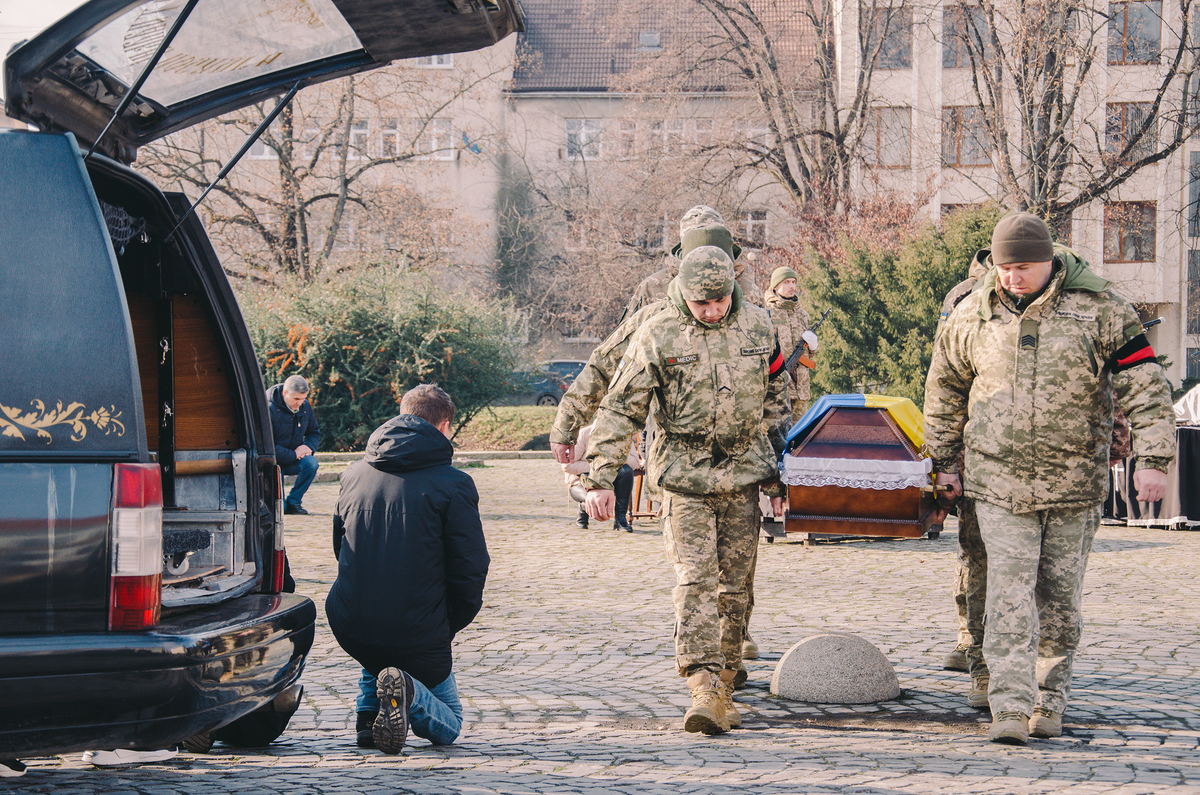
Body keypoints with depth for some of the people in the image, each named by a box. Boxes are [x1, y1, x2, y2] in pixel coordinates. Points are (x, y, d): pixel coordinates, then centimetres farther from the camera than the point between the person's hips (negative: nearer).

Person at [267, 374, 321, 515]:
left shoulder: (305, 406, -1)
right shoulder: (269, 409, -20)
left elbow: (315, 432, 13)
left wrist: (308, 446, -11)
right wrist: (293, 455, -23)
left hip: (294, 459, 5)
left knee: (311, 463, -31)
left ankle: (293, 502, -11)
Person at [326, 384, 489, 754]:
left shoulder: (354, 473, 7)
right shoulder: (453, 484, -8)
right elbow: (471, 568, -9)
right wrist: (451, 623, 7)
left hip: (349, 626, 5)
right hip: (418, 636, -5)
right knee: (448, 726, 16)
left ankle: (368, 716, 16)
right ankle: (409, 693, -17)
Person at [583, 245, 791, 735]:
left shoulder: (757, 327, 4)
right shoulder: (657, 337, -6)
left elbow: (775, 395, 17)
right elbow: (620, 409, -5)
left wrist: (775, 467, 18)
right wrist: (600, 479, -12)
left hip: (743, 474, 3)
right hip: (684, 477, -3)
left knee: (733, 584, 6)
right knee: (695, 579, -15)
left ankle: (724, 688, 17)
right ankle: (705, 690, -20)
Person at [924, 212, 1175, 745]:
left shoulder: (1098, 308, -5)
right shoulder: (971, 317, 2)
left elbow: (1144, 385, -4)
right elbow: (944, 391, 16)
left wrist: (1153, 459, -11)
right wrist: (945, 462, 18)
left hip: (1075, 481, 0)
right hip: (999, 482, 0)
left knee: (1060, 596, 8)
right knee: (1009, 592, -10)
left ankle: (1049, 702, 23)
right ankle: (1009, 709, -14)